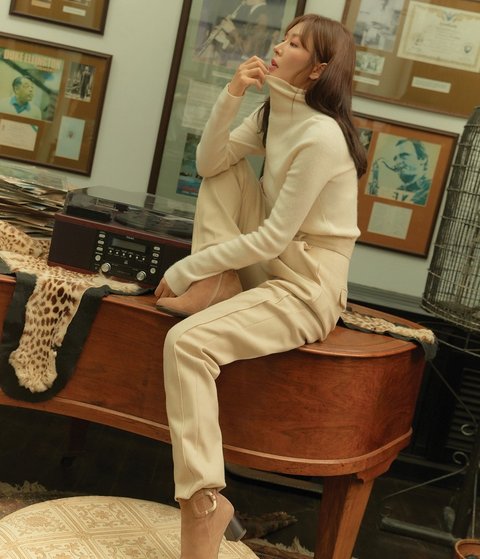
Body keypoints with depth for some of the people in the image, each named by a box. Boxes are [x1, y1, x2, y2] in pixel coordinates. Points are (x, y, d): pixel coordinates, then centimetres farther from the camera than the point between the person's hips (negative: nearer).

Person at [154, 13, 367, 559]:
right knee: (226, 172, 1)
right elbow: (209, 163, 3)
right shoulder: (273, 114, 7)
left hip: (305, 289, -9)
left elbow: (273, 238, -22)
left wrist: (185, 269, -15)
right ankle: (219, 285, -5)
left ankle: (204, 500, -18)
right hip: (266, 265, 9)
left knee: (186, 341, -25)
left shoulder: (321, 137, -21)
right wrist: (231, 94, -10)